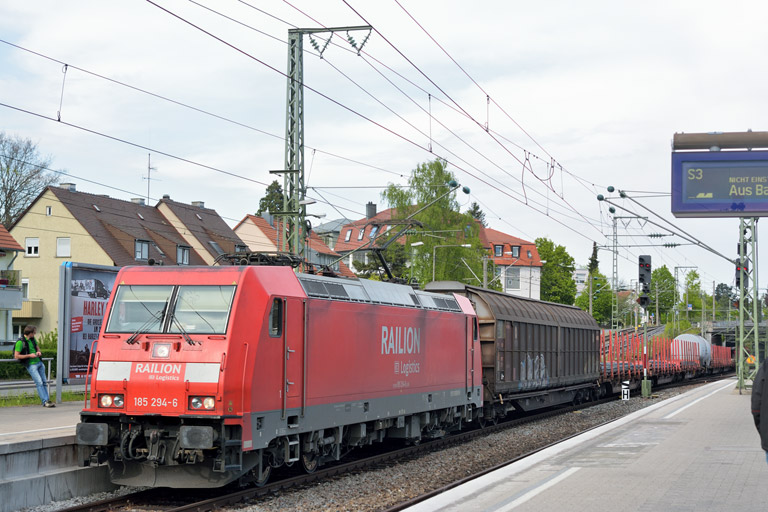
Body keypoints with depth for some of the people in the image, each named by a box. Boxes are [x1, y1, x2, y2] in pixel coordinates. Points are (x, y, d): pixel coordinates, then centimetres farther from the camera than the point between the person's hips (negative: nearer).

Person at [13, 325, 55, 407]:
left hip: (39, 363, 7)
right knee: (39, 383, -14)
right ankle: (45, 401, -14)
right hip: (31, 365, -7)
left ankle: (47, 400, 8)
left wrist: (38, 352, 2)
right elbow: (16, 356, -14)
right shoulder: (20, 342, -13)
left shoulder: (32, 339, 9)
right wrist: (29, 355, -17)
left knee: (44, 382, 5)